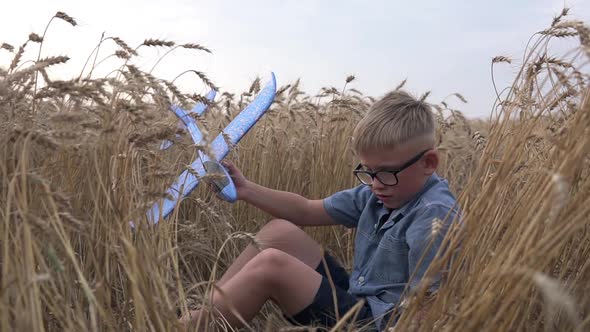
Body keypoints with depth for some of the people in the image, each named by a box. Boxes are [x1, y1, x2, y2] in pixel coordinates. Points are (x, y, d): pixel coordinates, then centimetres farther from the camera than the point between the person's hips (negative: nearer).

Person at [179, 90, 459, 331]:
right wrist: (245, 189, 0)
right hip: (354, 297, 9)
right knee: (280, 232, 1)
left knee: (270, 264, -21)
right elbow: (306, 211, 8)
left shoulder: (434, 216, -21)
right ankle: (204, 309, 1)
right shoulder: (378, 193, 4)